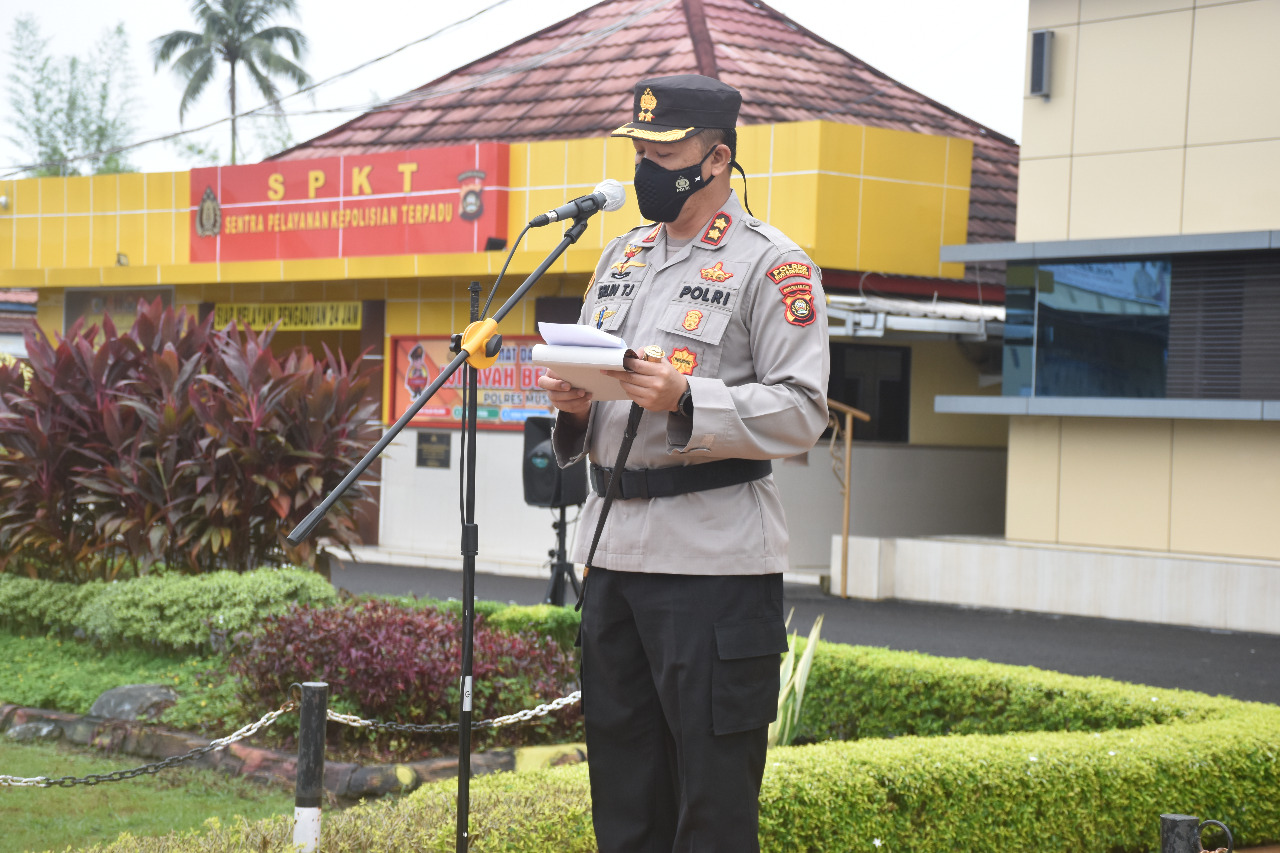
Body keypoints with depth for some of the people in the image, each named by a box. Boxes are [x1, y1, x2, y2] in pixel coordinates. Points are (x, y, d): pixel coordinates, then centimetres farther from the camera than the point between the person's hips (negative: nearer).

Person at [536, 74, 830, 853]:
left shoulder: (771, 264, -5)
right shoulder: (622, 257, 17)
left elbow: (802, 410, -14)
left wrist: (685, 400, -26)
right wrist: (573, 403, 0)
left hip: (714, 561, -7)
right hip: (614, 547, 7)